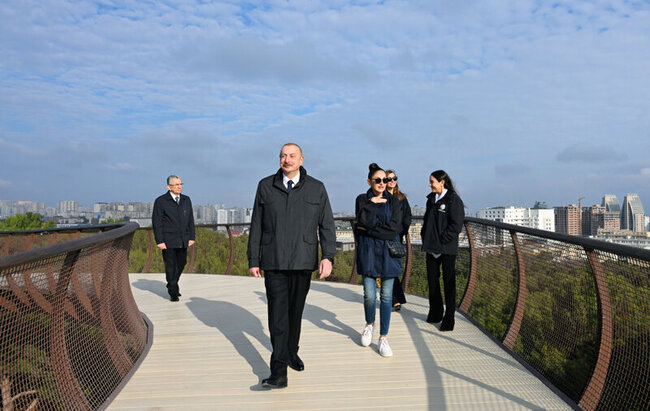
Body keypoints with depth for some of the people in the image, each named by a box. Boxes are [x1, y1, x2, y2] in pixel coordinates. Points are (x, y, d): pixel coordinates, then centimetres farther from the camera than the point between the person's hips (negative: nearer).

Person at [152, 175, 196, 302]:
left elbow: (190, 220, 12)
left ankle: (172, 284, 36)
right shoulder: (160, 201, -5)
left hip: (183, 241, 5)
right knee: (171, 266, 1)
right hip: (168, 241, -4)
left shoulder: (186, 200, 9)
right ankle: (173, 292, 13)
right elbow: (156, 222, -7)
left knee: (181, 263, 12)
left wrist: (191, 237, 6)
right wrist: (159, 241, -12)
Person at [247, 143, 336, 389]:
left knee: (295, 311, 15)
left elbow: (327, 225, 2)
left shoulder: (316, 188, 4)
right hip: (274, 262, -1)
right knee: (277, 314, -7)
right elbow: (256, 226, 6)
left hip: (303, 262, 1)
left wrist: (328, 256, -11)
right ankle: (279, 372, -7)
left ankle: (291, 352, 37)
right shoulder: (266, 186, 4)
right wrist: (253, 260, 4)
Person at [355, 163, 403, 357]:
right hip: (368, 252, -1)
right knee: (369, 295, -4)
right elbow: (363, 220, -14)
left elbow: (395, 228, -9)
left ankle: (383, 338, 14)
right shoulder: (362, 199, 4)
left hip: (389, 252, 1)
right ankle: (370, 324, 28)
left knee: (387, 296, 3)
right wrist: (372, 203, -11)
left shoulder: (393, 201, 4)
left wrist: (367, 229, -9)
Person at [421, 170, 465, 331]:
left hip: (447, 249, -7)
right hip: (431, 248, 7)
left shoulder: (454, 200, -9)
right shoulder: (431, 199, 13)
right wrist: (425, 237, 7)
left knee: (449, 283, 2)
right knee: (432, 281, 13)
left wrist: (442, 240, -17)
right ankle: (435, 314, 28)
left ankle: (449, 319, 10)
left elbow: (456, 225, -14)